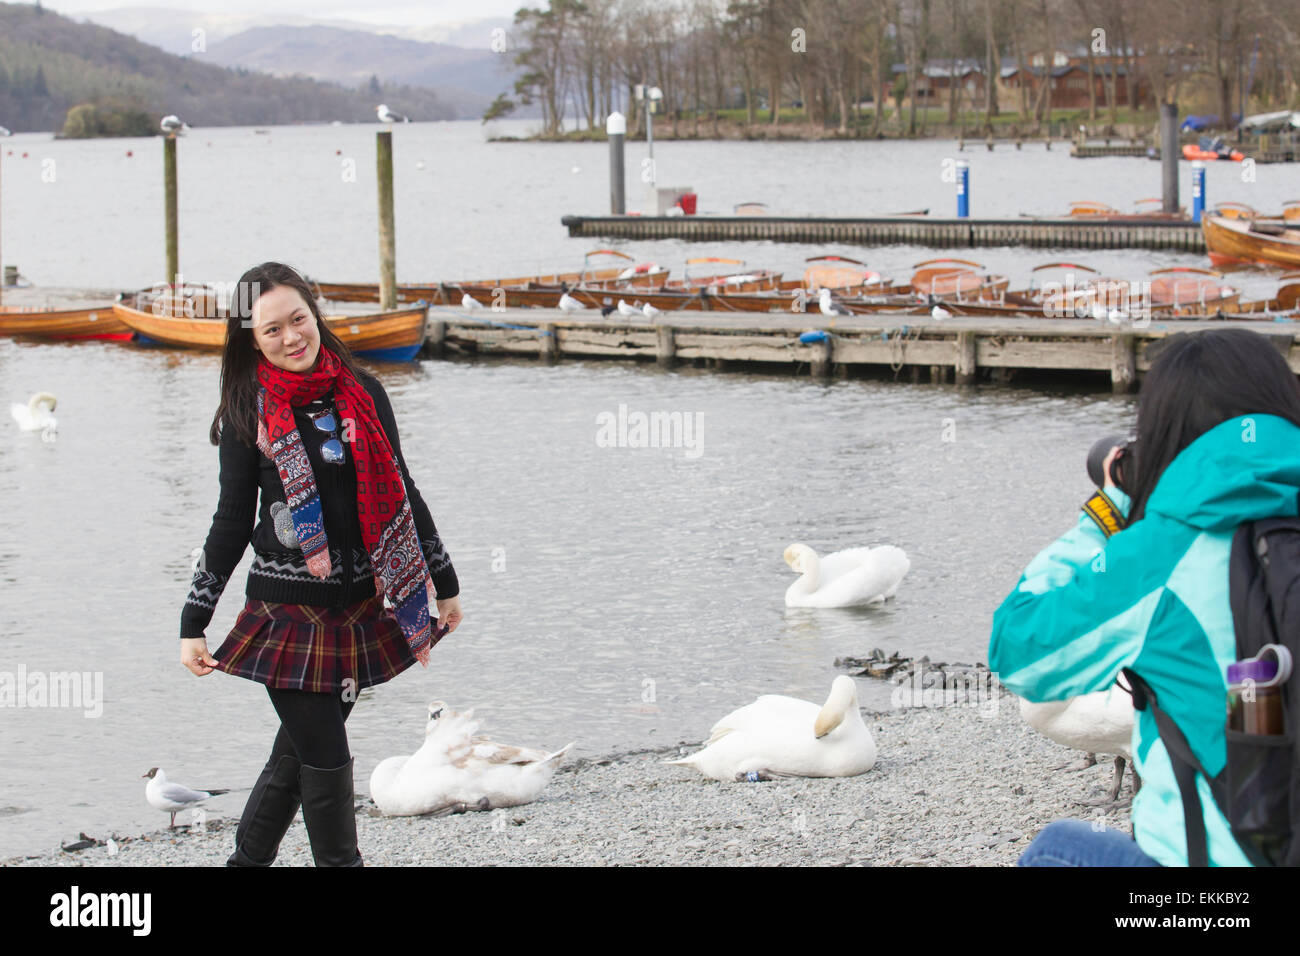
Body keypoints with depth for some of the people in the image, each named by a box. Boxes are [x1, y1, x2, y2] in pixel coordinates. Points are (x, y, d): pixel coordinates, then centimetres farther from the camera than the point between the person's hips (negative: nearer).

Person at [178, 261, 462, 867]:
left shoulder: (363, 393, 5)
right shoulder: (250, 413, -3)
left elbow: (402, 494, 13)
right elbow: (232, 522, 1)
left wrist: (444, 583, 17)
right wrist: (192, 624, -1)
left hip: (361, 606, 3)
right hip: (289, 608, -3)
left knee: (299, 751, 10)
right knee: (325, 758, -5)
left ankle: (246, 860, 24)